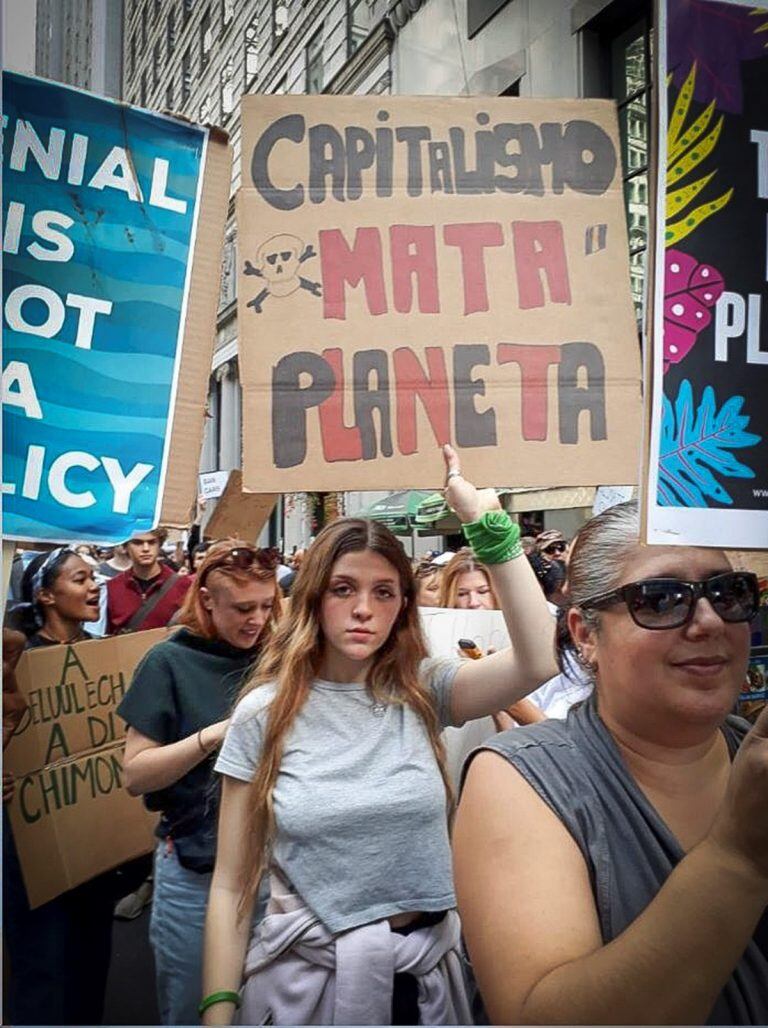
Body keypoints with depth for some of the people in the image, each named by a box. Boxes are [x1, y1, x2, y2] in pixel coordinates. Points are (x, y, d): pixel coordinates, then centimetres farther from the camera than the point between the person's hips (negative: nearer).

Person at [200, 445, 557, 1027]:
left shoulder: (422, 691, -6)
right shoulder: (265, 712, -9)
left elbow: (537, 662, -24)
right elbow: (232, 885, -4)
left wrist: (488, 526, -25)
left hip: (425, 972, 2)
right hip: (305, 977, -1)